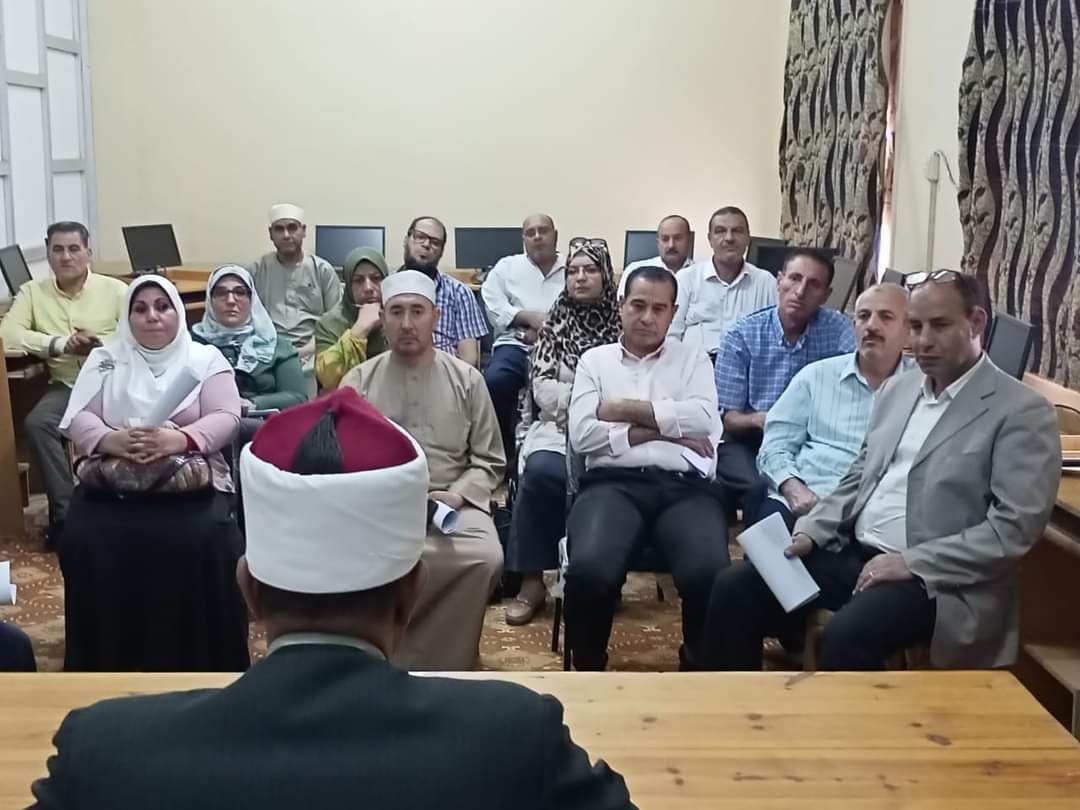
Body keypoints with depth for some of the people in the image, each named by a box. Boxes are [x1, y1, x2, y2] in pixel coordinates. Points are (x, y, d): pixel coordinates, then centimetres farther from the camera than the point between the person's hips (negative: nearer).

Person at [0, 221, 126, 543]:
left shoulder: (115, 289, 4)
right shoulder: (32, 291, 8)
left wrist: (100, 344, -19)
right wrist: (61, 344, -17)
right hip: (66, 385, 2)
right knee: (36, 424, -26)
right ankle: (65, 511, -14)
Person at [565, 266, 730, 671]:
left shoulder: (693, 359, 19)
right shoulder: (595, 360, 18)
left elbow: (702, 417, -2)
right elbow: (582, 434, 3)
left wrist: (626, 410, 0)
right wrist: (663, 428, -1)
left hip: (686, 486, 1)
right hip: (613, 483, 0)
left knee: (709, 574, -30)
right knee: (589, 570, -32)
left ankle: (700, 671, 0)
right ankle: (588, 673, -4)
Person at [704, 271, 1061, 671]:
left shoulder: (1024, 413, -8)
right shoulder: (896, 389, 14)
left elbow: (1014, 529, -14)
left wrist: (911, 563, -19)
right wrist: (811, 531, 3)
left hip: (936, 578, -6)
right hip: (853, 552, 7)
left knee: (847, 634, -34)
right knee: (734, 591, -8)